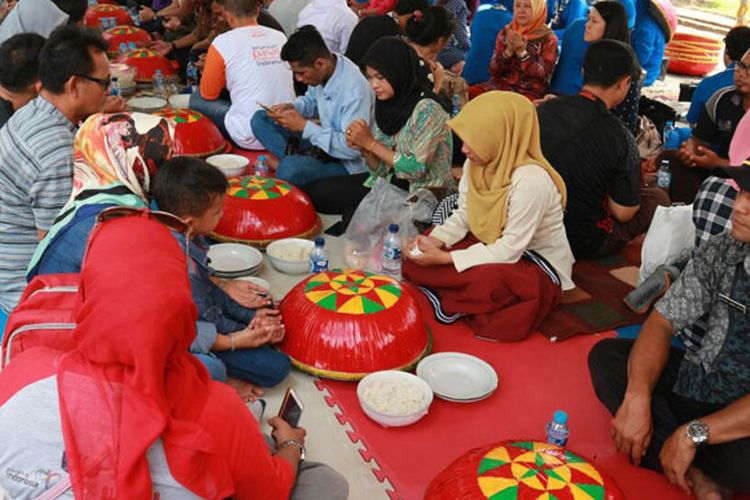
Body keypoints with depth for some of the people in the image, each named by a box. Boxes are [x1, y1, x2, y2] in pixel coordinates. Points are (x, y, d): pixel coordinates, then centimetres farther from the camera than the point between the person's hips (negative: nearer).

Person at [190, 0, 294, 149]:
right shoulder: (281, 37, 4)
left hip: (252, 140, -6)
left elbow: (208, 94, 3)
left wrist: (211, 67, 21)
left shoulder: (223, 42, -9)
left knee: (196, 100, 15)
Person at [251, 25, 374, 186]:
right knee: (260, 119, 1)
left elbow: (352, 148, -29)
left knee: (290, 170, -38)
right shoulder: (322, 71, -4)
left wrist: (305, 126, -25)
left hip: (347, 162, -10)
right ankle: (299, 157, -17)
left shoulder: (354, 89, -28)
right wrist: (291, 107, -5)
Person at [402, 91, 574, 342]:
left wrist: (445, 258, -28)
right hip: (491, 243, 7)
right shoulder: (477, 164, -9)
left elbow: (510, 250, -29)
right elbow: (464, 214, 3)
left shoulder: (531, 180, -32)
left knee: (484, 281, -38)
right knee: (416, 260, -6)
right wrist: (433, 241, -17)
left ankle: (443, 299, -10)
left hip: (537, 264, -7)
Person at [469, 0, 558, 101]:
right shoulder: (505, 33, 10)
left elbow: (543, 76, -9)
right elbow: (493, 70, 4)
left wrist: (522, 53, -19)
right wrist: (508, 51, -15)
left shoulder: (548, 38, 1)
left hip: (529, 92, -3)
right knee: (468, 94, -26)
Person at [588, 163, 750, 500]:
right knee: (606, 355, -6)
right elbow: (662, 321, -4)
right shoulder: (721, 251, -4)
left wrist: (693, 433, -24)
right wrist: (637, 398, -19)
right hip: (701, 388, 7)